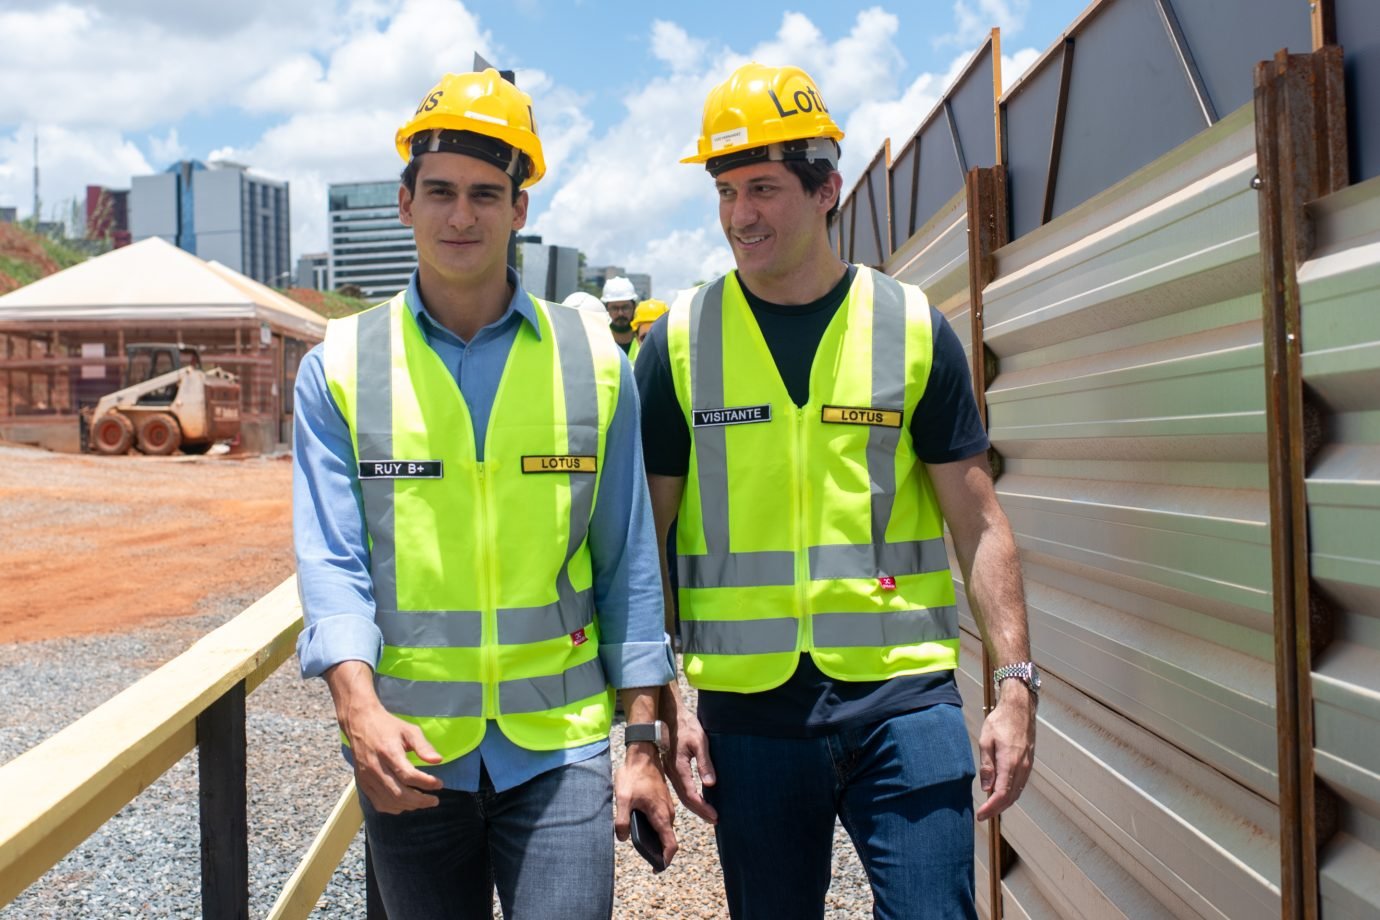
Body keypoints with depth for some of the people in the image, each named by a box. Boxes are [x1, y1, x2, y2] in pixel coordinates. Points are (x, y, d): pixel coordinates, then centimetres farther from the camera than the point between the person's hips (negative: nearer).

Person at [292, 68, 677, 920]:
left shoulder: (592, 359, 3)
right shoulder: (341, 368, 1)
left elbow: (628, 562, 4)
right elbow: (332, 561, -5)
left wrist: (645, 739, 2)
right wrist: (360, 709, -22)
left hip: (559, 747, 0)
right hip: (408, 754, 1)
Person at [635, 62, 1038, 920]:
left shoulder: (914, 328, 2)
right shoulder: (678, 342, 2)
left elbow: (978, 521, 4)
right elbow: (645, 536, 4)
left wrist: (1017, 682, -3)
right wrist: (661, 702, -1)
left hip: (902, 691, 0)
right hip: (746, 701, 1)